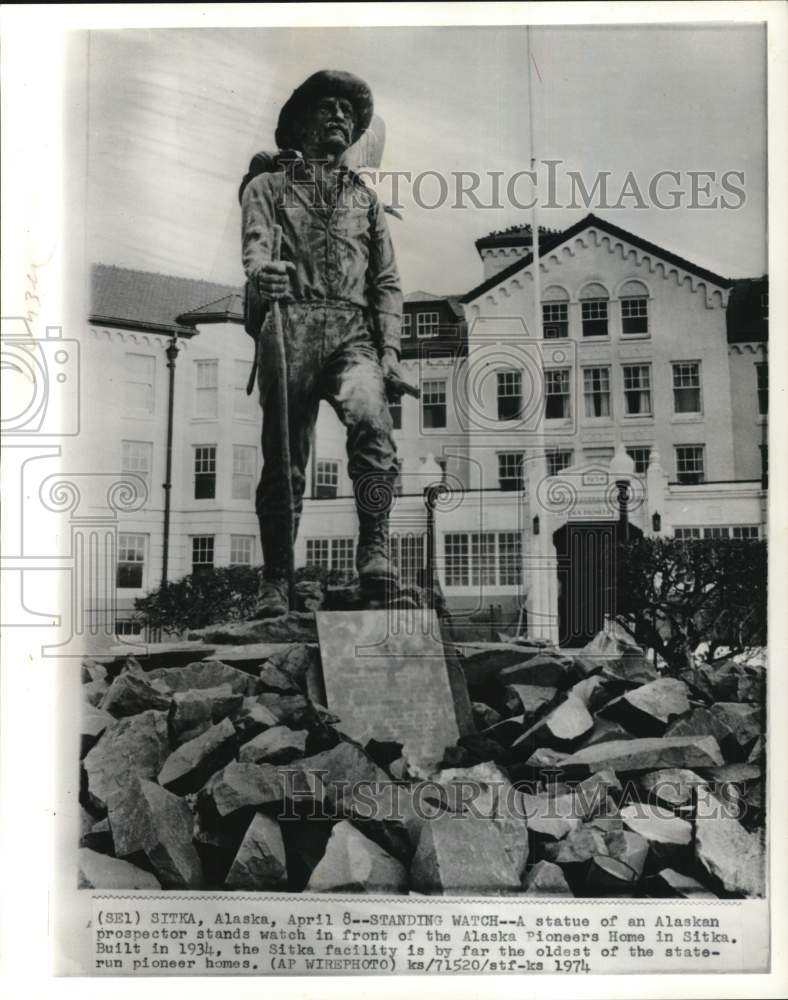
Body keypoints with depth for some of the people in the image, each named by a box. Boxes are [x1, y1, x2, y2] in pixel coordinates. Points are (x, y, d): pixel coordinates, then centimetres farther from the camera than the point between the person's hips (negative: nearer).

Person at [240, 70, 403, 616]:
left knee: (371, 419, -28)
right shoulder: (267, 185, 19)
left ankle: (374, 549, -26)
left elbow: (387, 282, 19)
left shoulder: (365, 198, 26)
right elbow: (256, 243, -1)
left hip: (353, 331, 1)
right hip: (289, 326, -1)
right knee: (283, 458, -4)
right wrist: (261, 273, -27)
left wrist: (389, 348, 3)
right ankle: (276, 581, 5)